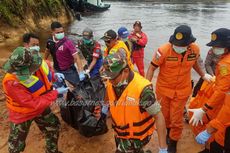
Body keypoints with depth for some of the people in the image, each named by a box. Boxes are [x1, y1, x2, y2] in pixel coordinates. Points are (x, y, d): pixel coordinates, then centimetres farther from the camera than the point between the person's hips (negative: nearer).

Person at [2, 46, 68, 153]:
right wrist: (56, 93, -31)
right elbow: (33, 104, -35)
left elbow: (47, 71, 8)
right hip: (22, 114, -5)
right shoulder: (11, 82, -38)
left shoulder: (39, 63, -21)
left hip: (41, 107, 6)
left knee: (53, 128, 23)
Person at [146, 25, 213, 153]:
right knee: (164, 115, 19)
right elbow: (152, 68, -14)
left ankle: (173, 142, 36)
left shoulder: (195, 49, -11)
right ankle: (168, 130, 53)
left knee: (176, 119, 8)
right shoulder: (163, 50, -24)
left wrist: (203, 75, 19)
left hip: (182, 91, 1)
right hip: (163, 89, -1)